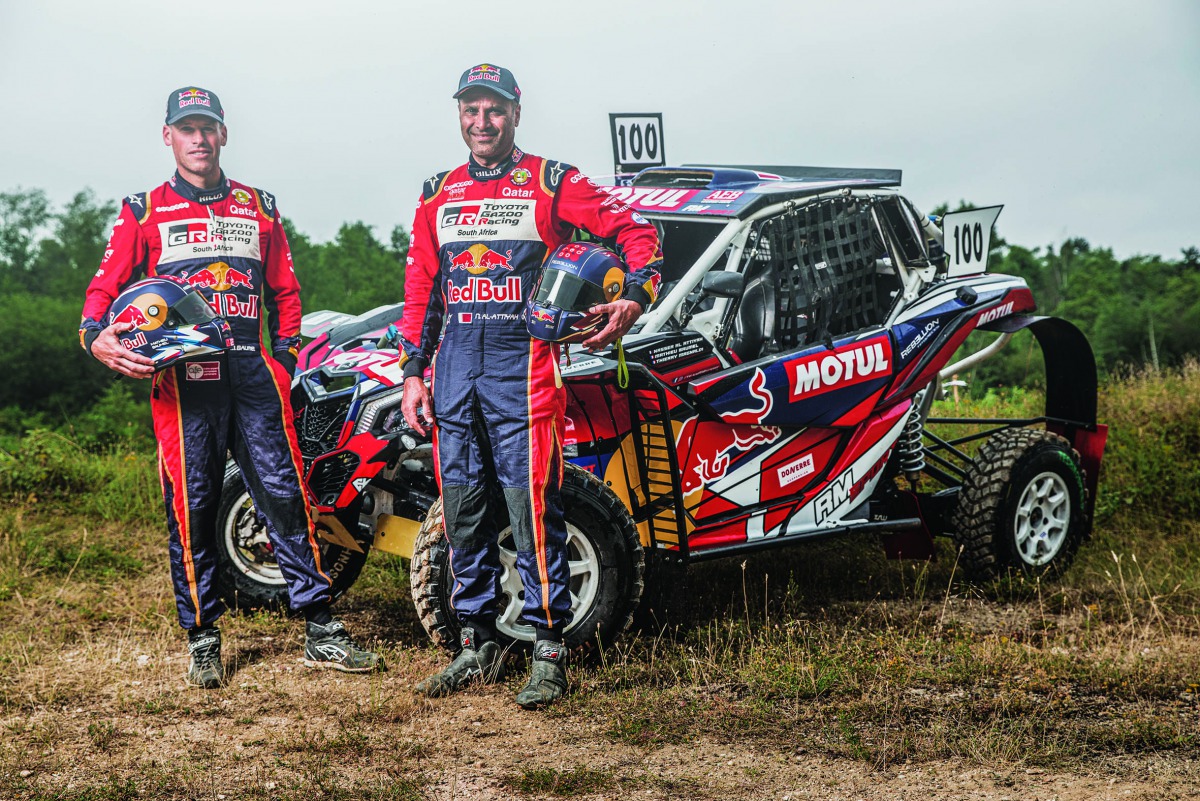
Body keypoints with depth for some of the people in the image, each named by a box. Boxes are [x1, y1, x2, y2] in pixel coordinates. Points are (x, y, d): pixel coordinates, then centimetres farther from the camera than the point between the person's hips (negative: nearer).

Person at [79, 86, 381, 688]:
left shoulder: (259, 208, 17)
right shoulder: (144, 212, 11)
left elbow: (285, 290, 21)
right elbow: (104, 287, 6)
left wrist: (284, 357, 9)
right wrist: (96, 336, -15)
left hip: (252, 371, 1)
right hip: (181, 378, -1)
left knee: (284, 494, -3)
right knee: (191, 507, -1)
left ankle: (320, 631, 1)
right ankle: (202, 638, 11)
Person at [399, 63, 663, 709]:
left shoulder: (551, 183, 2)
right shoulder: (438, 195, 17)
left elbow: (634, 231, 1)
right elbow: (420, 290, 18)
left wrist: (635, 300, -15)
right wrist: (413, 373, 13)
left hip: (523, 362, -5)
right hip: (455, 362, 5)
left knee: (531, 505, -8)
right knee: (461, 508, 8)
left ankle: (549, 651, -1)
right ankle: (477, 645, 19)